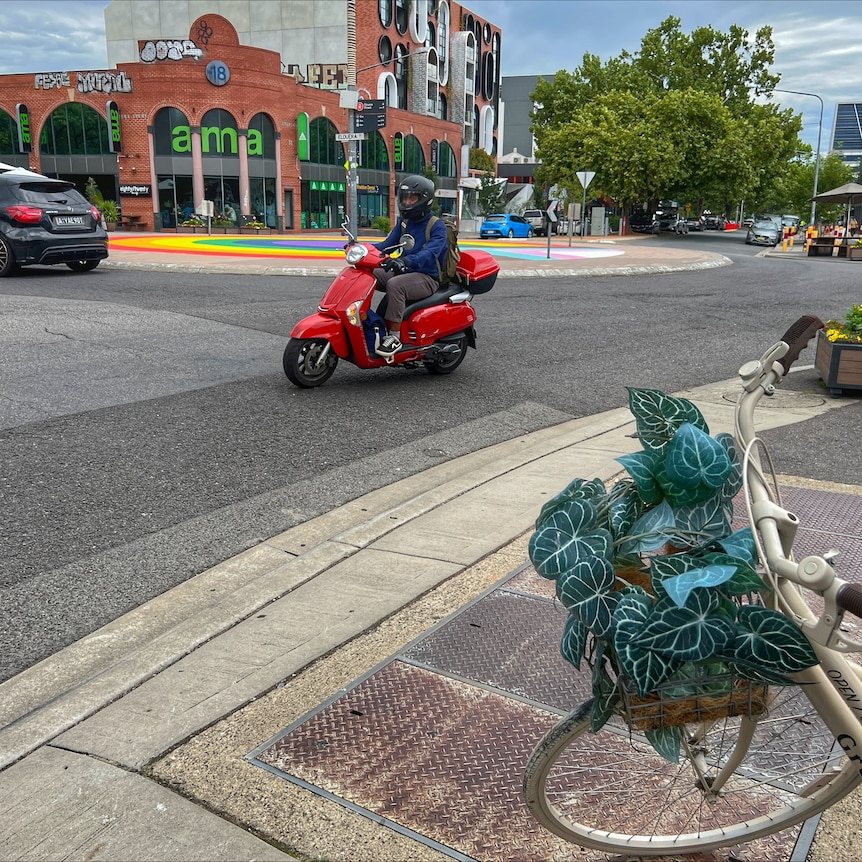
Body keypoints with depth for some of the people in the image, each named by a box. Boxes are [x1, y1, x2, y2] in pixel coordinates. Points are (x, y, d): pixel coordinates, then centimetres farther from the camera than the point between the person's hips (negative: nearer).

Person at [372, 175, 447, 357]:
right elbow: (388, 244, 14)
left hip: (427, 277, -7)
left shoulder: (437, 226, -8)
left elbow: (430, 253, -25)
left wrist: (406, 261, -44)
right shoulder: (404, 222, 16)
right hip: (403, 272, 8)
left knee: (395, 285, -36)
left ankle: (394, 337, -32)